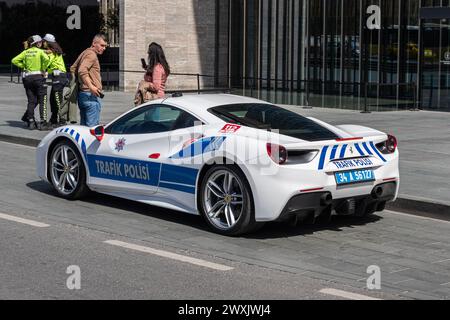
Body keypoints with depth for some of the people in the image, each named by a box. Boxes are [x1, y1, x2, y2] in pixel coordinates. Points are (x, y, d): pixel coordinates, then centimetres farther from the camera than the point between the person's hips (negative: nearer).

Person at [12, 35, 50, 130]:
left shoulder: (26, 52, 9)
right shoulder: (40, 51, -4)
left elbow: (14, 60, 6)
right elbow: (46, 59, -24)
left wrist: (23, 66, 9)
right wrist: (43, 69, -11)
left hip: (27, 77, 5)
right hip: (38, 76, -5)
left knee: (31, 101, 11)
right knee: (42, 101, -1)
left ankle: (31, 122, 11)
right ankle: (42, 123, -6)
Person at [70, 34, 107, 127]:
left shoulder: (85, 53, 20)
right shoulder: (91, 54, -12)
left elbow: (73, 68, 26)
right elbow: (82, 71, -26)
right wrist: (91, 86, -32)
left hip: (82, 94, 10)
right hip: (91, 95, -10)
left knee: (84, 125, 13)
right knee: (92, 126, -11)